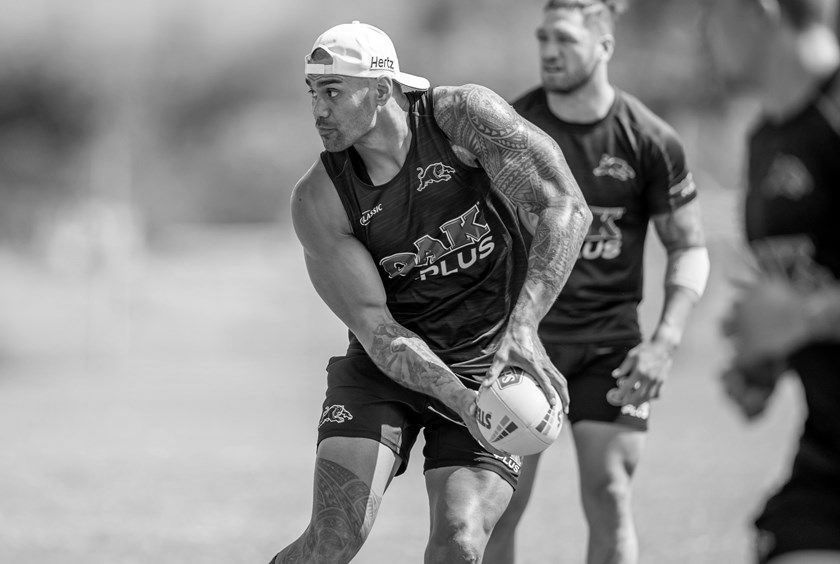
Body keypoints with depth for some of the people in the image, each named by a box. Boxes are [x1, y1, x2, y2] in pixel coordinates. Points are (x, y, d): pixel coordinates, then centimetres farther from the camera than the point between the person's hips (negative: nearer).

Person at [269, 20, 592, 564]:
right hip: (385, 368, 1)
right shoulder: (317, 200, -12)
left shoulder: (463, 116, -16)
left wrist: (523, 324, -36)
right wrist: (459, 401, -31)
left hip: (491, 357, -1)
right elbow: (374, 326, -15)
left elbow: (567, 208, -23)